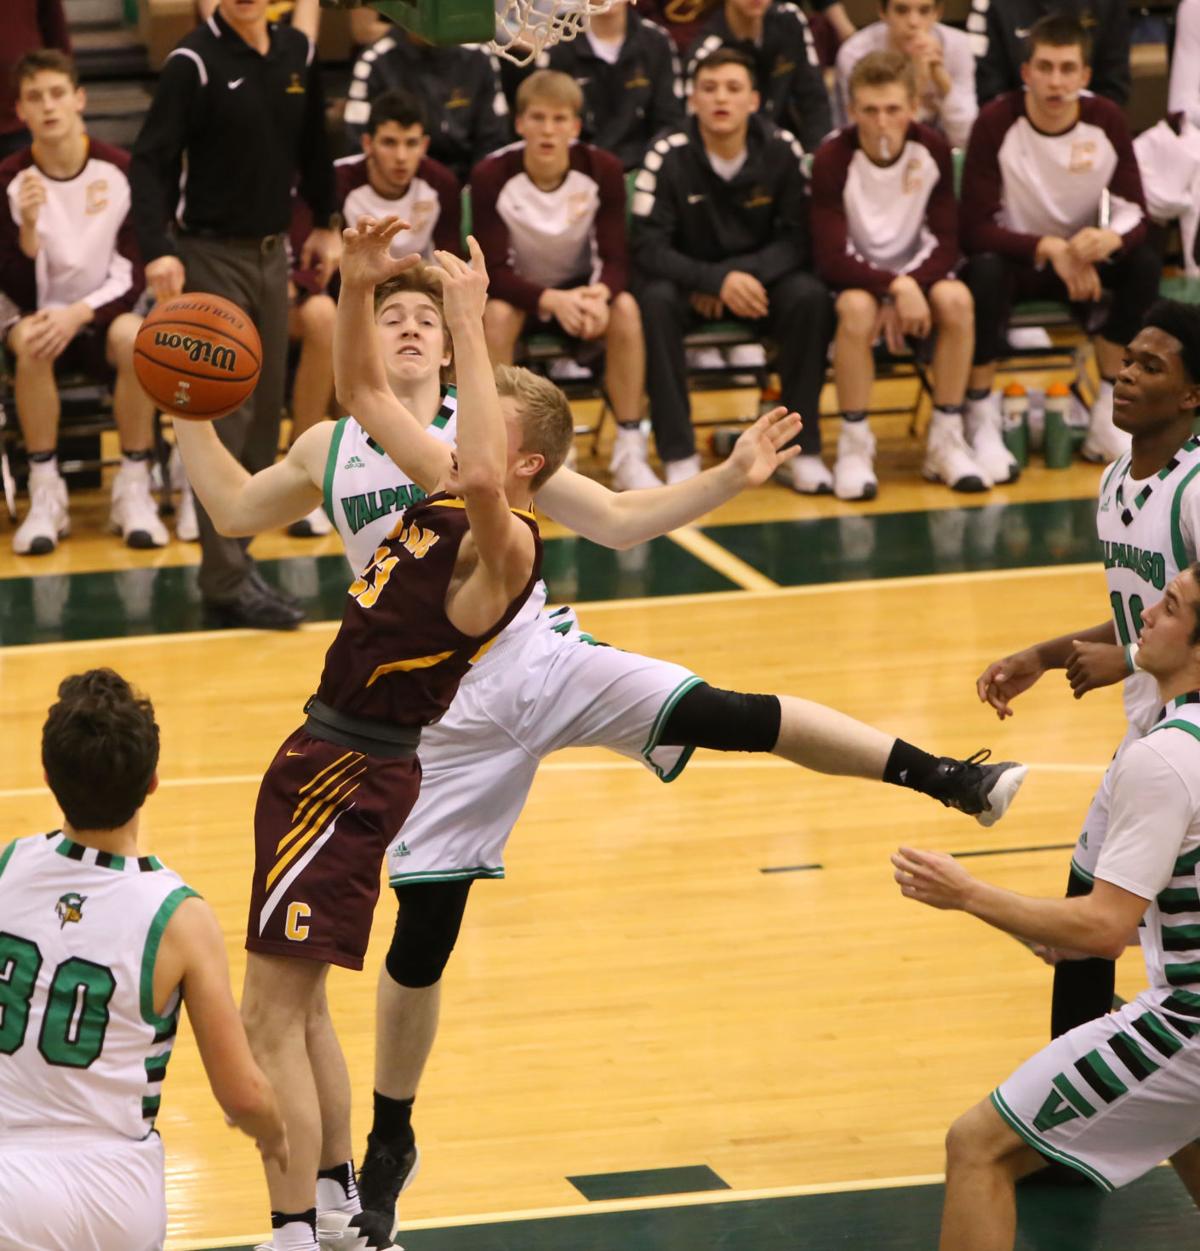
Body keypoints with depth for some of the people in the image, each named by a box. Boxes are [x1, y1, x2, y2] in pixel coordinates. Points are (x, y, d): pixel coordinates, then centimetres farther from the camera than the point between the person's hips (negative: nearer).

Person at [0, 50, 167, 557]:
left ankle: (133, 491, -22)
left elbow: (133, 277, -7)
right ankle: (45, 496, -26)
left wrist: (79, 314, -24)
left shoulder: (120, 171, -7)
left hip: (103, 318, 0)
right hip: (45, 317, 0)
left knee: (134, 336, -34)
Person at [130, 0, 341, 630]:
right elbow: (151, 160, -18)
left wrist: (326, 223, 20)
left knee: (265, 410, 9)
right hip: (213, 254, -6)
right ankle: (227, 579, -5)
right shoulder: (194, 62, -14)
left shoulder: (298, 53, 4)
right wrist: (157, 249, -30)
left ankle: (233, 550, 18)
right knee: (225, 416, -7)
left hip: (273, 252, 6)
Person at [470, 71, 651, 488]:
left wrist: (599, 294, -40)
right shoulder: (492, 176, -22)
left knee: (625, 307, -30)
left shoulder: (602, 169, -18)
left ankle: (629, 452, -21)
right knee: (497, 314, -35)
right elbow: (496, 270, -22)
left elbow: (615, 258, -15)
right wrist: (552, 300, -41)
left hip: (581, 285, 1)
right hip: (519, 289, -1)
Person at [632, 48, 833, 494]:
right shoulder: (668, 157, -17)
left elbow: (797, 239, -9)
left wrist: (740, 274, -25)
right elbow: (647, 248, -19)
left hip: (757, 278, 2)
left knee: (810, 297, -28)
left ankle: (802, 448, -18)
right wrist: (716, 281, -33)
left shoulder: (781, 151, -11)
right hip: (688, 281, -2)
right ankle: (679, 454, -28)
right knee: (654, 299, -34)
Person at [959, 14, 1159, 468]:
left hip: (1083, 260, 3)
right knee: (984, 271, -37)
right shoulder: (997, 123, -19)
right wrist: (1049, 249, -34)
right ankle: (982, 417, -20)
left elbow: (1134, 211, -8)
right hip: (1014, 260, -3)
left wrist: (1111, 237, -33)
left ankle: (1108, 417, -16)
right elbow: (975, 229, -21)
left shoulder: (1105, 120, -9)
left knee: (1143, 263, -25)